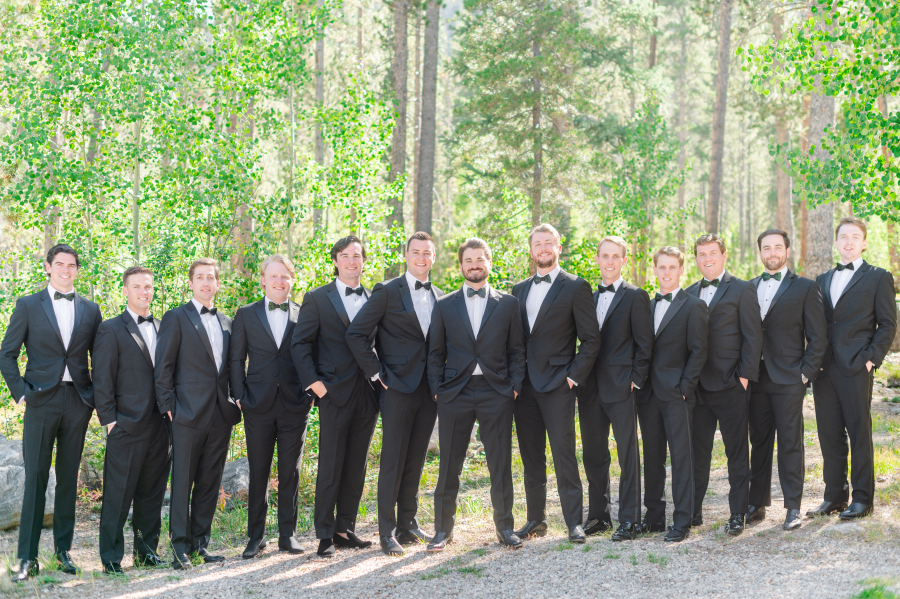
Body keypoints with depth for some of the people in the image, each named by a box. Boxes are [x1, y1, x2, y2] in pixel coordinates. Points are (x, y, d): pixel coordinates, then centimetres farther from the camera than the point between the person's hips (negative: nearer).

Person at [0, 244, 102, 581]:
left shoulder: (90, 310, 11)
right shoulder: (28, 306, 4)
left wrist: (98, 396, 5)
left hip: (78, 401, 2)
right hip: (42, 401, -2)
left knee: (68, 477, 8)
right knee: (35, 477, -3)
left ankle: (63, 550, 17)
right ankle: (27, 557, 1)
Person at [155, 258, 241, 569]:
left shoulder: (226, 322, 17)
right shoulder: (176, 317, 0)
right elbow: (163, 367, -2)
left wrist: (234, 399, 10)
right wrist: (168, 405, -8)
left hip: (221, 413, 5)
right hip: (189, 413, -5)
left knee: (210, 481, 8)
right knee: (183, 481, -3)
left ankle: (201, 541, 16)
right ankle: (180, 546, 3)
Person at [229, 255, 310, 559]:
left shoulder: (304, 315, 7)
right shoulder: (246, 315, 7)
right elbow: (236, 359, 6)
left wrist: (311, 394, -2)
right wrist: (240, 396, -3)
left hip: (295, 405, 0)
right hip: (259, 405, 0)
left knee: (290, 472, 5)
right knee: (258, 472, 4)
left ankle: (288, 534, 15)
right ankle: (255, 537, 13)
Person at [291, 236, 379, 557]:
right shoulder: (317, 299, 2)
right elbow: (300, 343, -2)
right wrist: (313, 381, -11)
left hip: (366, 394, 4)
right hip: (335, 393, -4)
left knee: (356, 467, 9)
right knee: (330, 468, -2)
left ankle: (345, 529, 18)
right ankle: (325, 535, 5)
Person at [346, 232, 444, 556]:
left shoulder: (440, 297, 13)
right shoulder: (387, 291, -4)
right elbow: (355, 334, -7)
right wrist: (377, 372, -9)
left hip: (429, 389, 5)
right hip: (399, 387, -5)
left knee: (416, 460, 11)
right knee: (393, 461, -3)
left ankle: (408, 525, 21)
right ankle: (387, 532, 3)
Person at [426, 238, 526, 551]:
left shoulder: (508, 303, 9)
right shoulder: (444, 305, 10)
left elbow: (516, 350, 8)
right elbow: (436, 353, 10)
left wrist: (514, 386, -2)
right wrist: (437, 390, 0)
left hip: (496, 393, 0)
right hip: (454, 393, 0)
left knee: (500, 464, 2)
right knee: (449, 465, 4)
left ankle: (504, 526, 14)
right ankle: (443, 528, 14)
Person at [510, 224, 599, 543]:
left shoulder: (575, 287, -2)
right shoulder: (519, 290, 15)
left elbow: (591, 339, -4)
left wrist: (574, 376, -10)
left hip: (557, 385, -5)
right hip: (524, 385, 5)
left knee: (564, 455, -6)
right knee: (531, 457, 10)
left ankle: (574, 522, 1)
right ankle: (535, 519, 19)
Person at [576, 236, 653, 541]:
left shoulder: (636, 296, -2)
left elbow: (644, 344, -5)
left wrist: (636, 380, -10)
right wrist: (581, 377, 8)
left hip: (621, 389, -6)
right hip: (591, 389, 6)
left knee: (628, 455, -2)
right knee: (593, 455, 11)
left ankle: (629, 520, 3)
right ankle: (599, 515, 21)